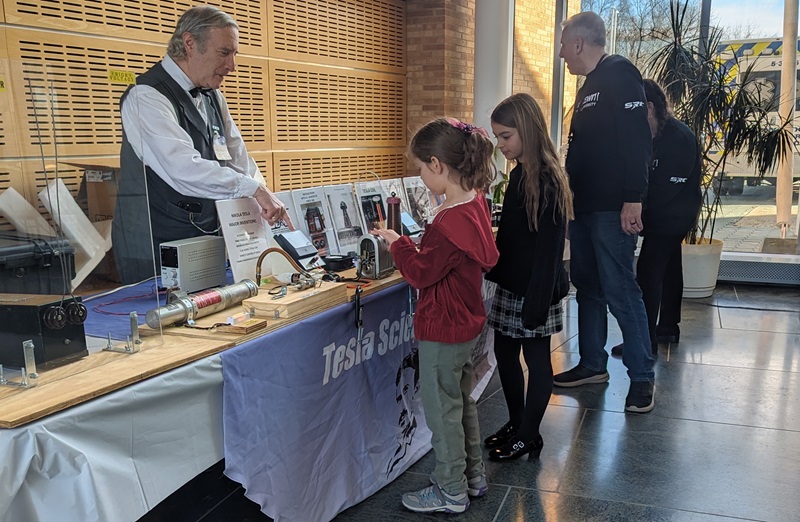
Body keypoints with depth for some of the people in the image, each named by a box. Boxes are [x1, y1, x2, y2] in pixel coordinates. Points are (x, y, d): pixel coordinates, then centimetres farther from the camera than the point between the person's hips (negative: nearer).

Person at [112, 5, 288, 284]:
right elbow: (185, 170, -30)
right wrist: (254, 188, -31)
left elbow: (238, 160, 11)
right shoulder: (147, 97, -16)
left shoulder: (212, 95, 9)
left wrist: (268, 204, -2)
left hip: (208, 239, 8)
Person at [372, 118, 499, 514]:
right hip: (466, 322, 9)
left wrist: (397, 243, -6)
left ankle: (451, 493, 24)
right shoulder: (475, 203, 1)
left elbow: (421, 273, -19)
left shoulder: (449, 220, -28)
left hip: (442, 331, -9)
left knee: (442, 410, 7)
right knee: (461, 400, 23)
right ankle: (473, 476, 39)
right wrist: (413, 243, 4)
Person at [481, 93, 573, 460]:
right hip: (511, 283, 9)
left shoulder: (547, 180, -19)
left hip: (535, 289, -9)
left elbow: (548, 248, -22)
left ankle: (529, 436, 20)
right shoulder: (519, 174, 9)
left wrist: (536, 303, -23)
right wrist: (497, 270, 19)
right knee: (504, 353, 16)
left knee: (536, 360, 6)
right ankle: (516, 424, 32)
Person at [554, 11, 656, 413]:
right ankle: (593, 365, 24)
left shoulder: (620, 75, -8)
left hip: (612, 209, -10)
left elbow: (636, 139, -18)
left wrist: (633, 198, -24)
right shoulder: (587, 89, 20)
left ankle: (642, 376, 3)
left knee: (620, 292, -7)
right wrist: (569, 192, 22)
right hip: (583, 207, 10)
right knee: (588, 287, 13)